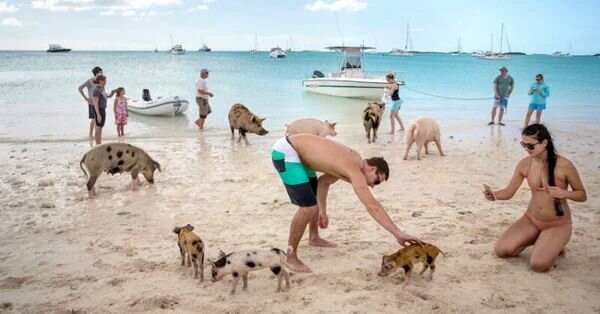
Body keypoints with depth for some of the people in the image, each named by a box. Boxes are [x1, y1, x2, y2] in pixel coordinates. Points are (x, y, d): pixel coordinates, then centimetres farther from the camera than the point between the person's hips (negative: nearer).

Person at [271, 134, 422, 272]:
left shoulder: (351, 161, 8)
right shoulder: (355, 169, -21)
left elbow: (323, 181, 21)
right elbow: (373, 206, -29)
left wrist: (323, 211, 17)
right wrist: (398, 234, -30)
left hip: (295, 151, 11)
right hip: (286, 153, -11)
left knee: (314, 196, 27)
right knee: (309, 207, -16)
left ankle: (314, 237, 50)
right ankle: (290, 256, 0)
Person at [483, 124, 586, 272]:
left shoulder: (564, 165, -18)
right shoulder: (524, 164, -8)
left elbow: (582, 195, -7)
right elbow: (509, 192, -3)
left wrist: (564, 193, -28)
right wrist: (494, 195, -25)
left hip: (558, 224, -4)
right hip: (531, 220, 4)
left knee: (538, 265, -24)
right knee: (501, 250, -9)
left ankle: (554, 245, 11)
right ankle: (537, 239, 16)